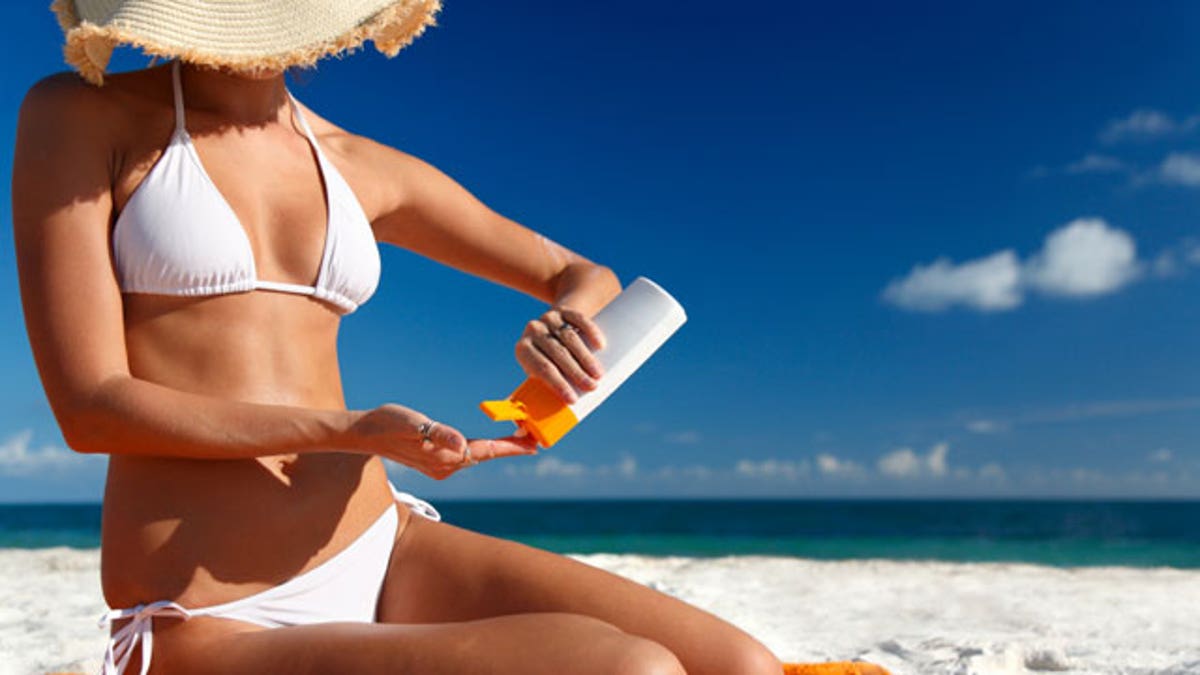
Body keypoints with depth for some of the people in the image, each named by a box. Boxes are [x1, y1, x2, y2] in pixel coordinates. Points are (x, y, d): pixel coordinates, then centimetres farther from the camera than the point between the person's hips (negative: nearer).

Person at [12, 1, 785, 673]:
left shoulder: (368, 171, 11)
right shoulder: (78, 116, 1)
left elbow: (588, 277, 17)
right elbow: (89, 407, -8)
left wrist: (570, 319, -7)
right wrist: (353, 431, -17)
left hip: (388, 555, 5)